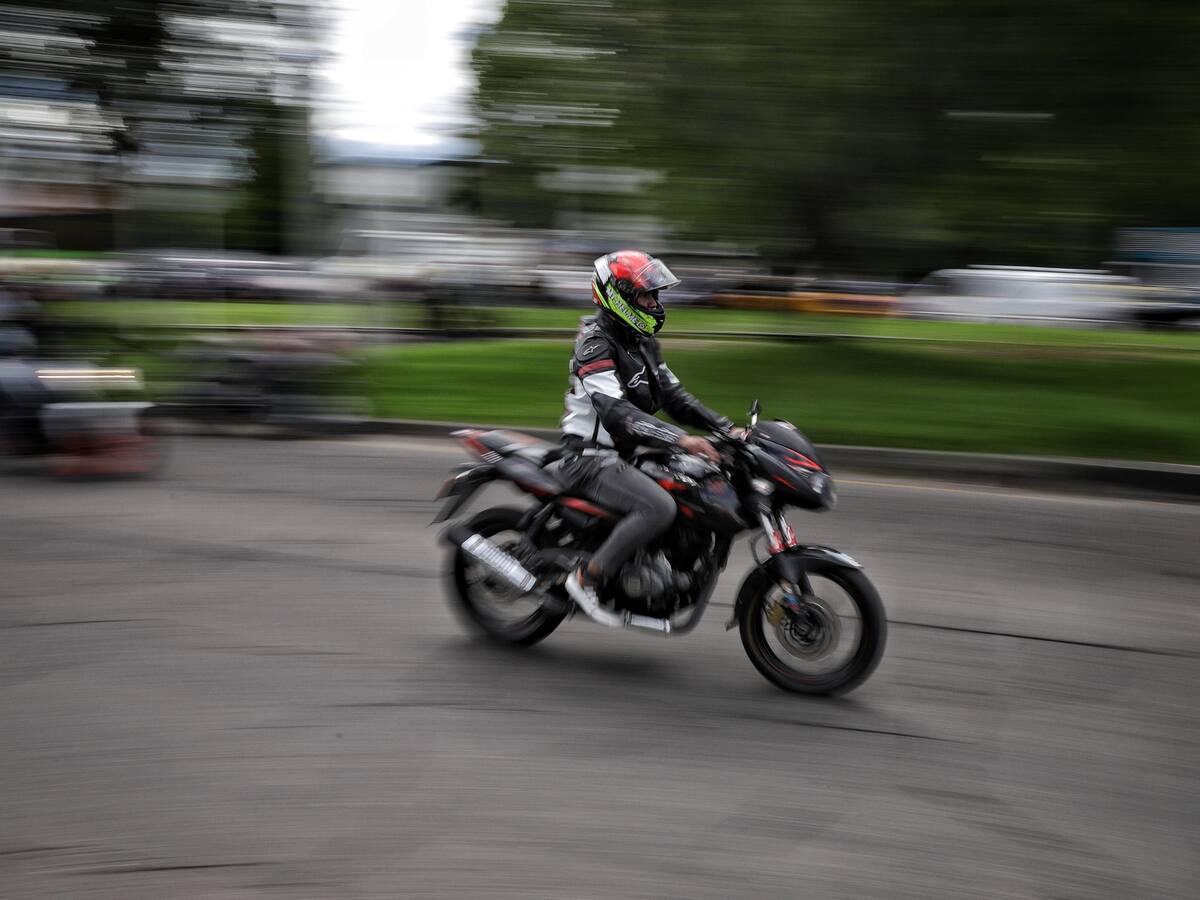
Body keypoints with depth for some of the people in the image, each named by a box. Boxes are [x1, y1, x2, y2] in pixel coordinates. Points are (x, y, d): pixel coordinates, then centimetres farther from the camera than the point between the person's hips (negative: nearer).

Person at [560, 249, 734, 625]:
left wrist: (726, 428, 1)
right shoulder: (595, 343, -16)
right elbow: (615, 411, -29)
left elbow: (673, 396, 15)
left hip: (623, 454, 10)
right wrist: (681, 439, -38)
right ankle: (587, 579, -18)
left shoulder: (643, 342, 13)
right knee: (660, 508, -30)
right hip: (591, 457, -10)